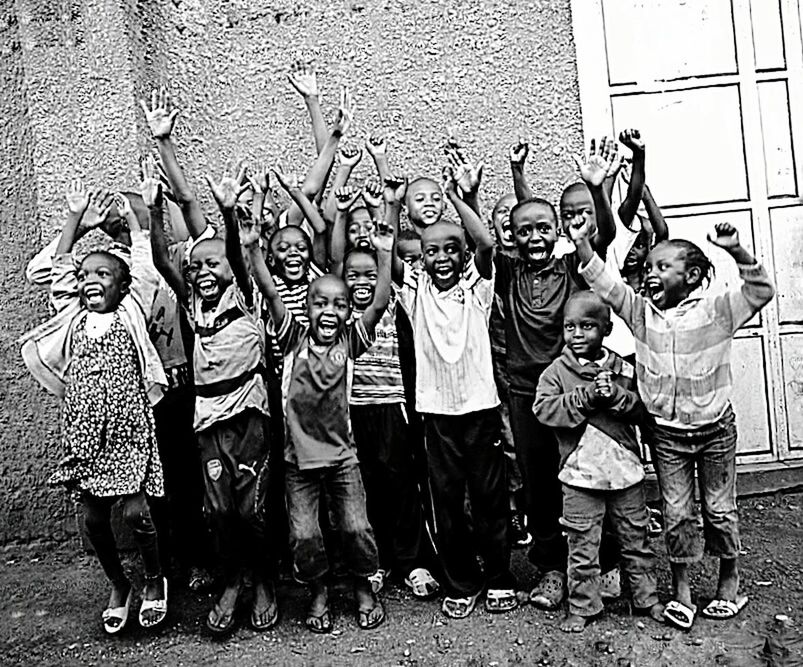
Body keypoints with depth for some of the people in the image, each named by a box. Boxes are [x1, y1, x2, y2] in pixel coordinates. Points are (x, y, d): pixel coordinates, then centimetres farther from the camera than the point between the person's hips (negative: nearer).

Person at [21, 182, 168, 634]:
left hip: (130, 431, -4)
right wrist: (75, 220, 12)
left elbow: (143, 263, -1)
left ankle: (155, 580, 21)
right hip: (84, 434, 4)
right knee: (95, 519, 9)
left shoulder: (131, 313, 2)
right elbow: (61, 268, 13)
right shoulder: (72, 317, 11)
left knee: (135, 512, -6)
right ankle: (120, 587, 32)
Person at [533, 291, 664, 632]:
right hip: (580, 474, -2)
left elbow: (643, 409, -3)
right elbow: (544, 408, -17)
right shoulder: (556, 371, -4)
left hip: (625, 469, 2)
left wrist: (616, 396, -20)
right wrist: (587, 396, -23)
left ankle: (647, 598, 35)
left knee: (636, 539, 17)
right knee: (582, 546, 7)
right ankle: (582, 606, 23)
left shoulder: (625, 370, 2)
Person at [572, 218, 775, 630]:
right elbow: (605, 286, -8)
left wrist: (736, 251, -28)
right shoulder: (641, 311, -2)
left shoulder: (715, 310, -8)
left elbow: (761, 292, -15)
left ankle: (729, 581, 37)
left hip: (715, 427, -1)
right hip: (666, 432, 2)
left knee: (720, 508, 15)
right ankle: (681, 588, 26)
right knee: (676, 512, 10)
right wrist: (582, 244, -19)